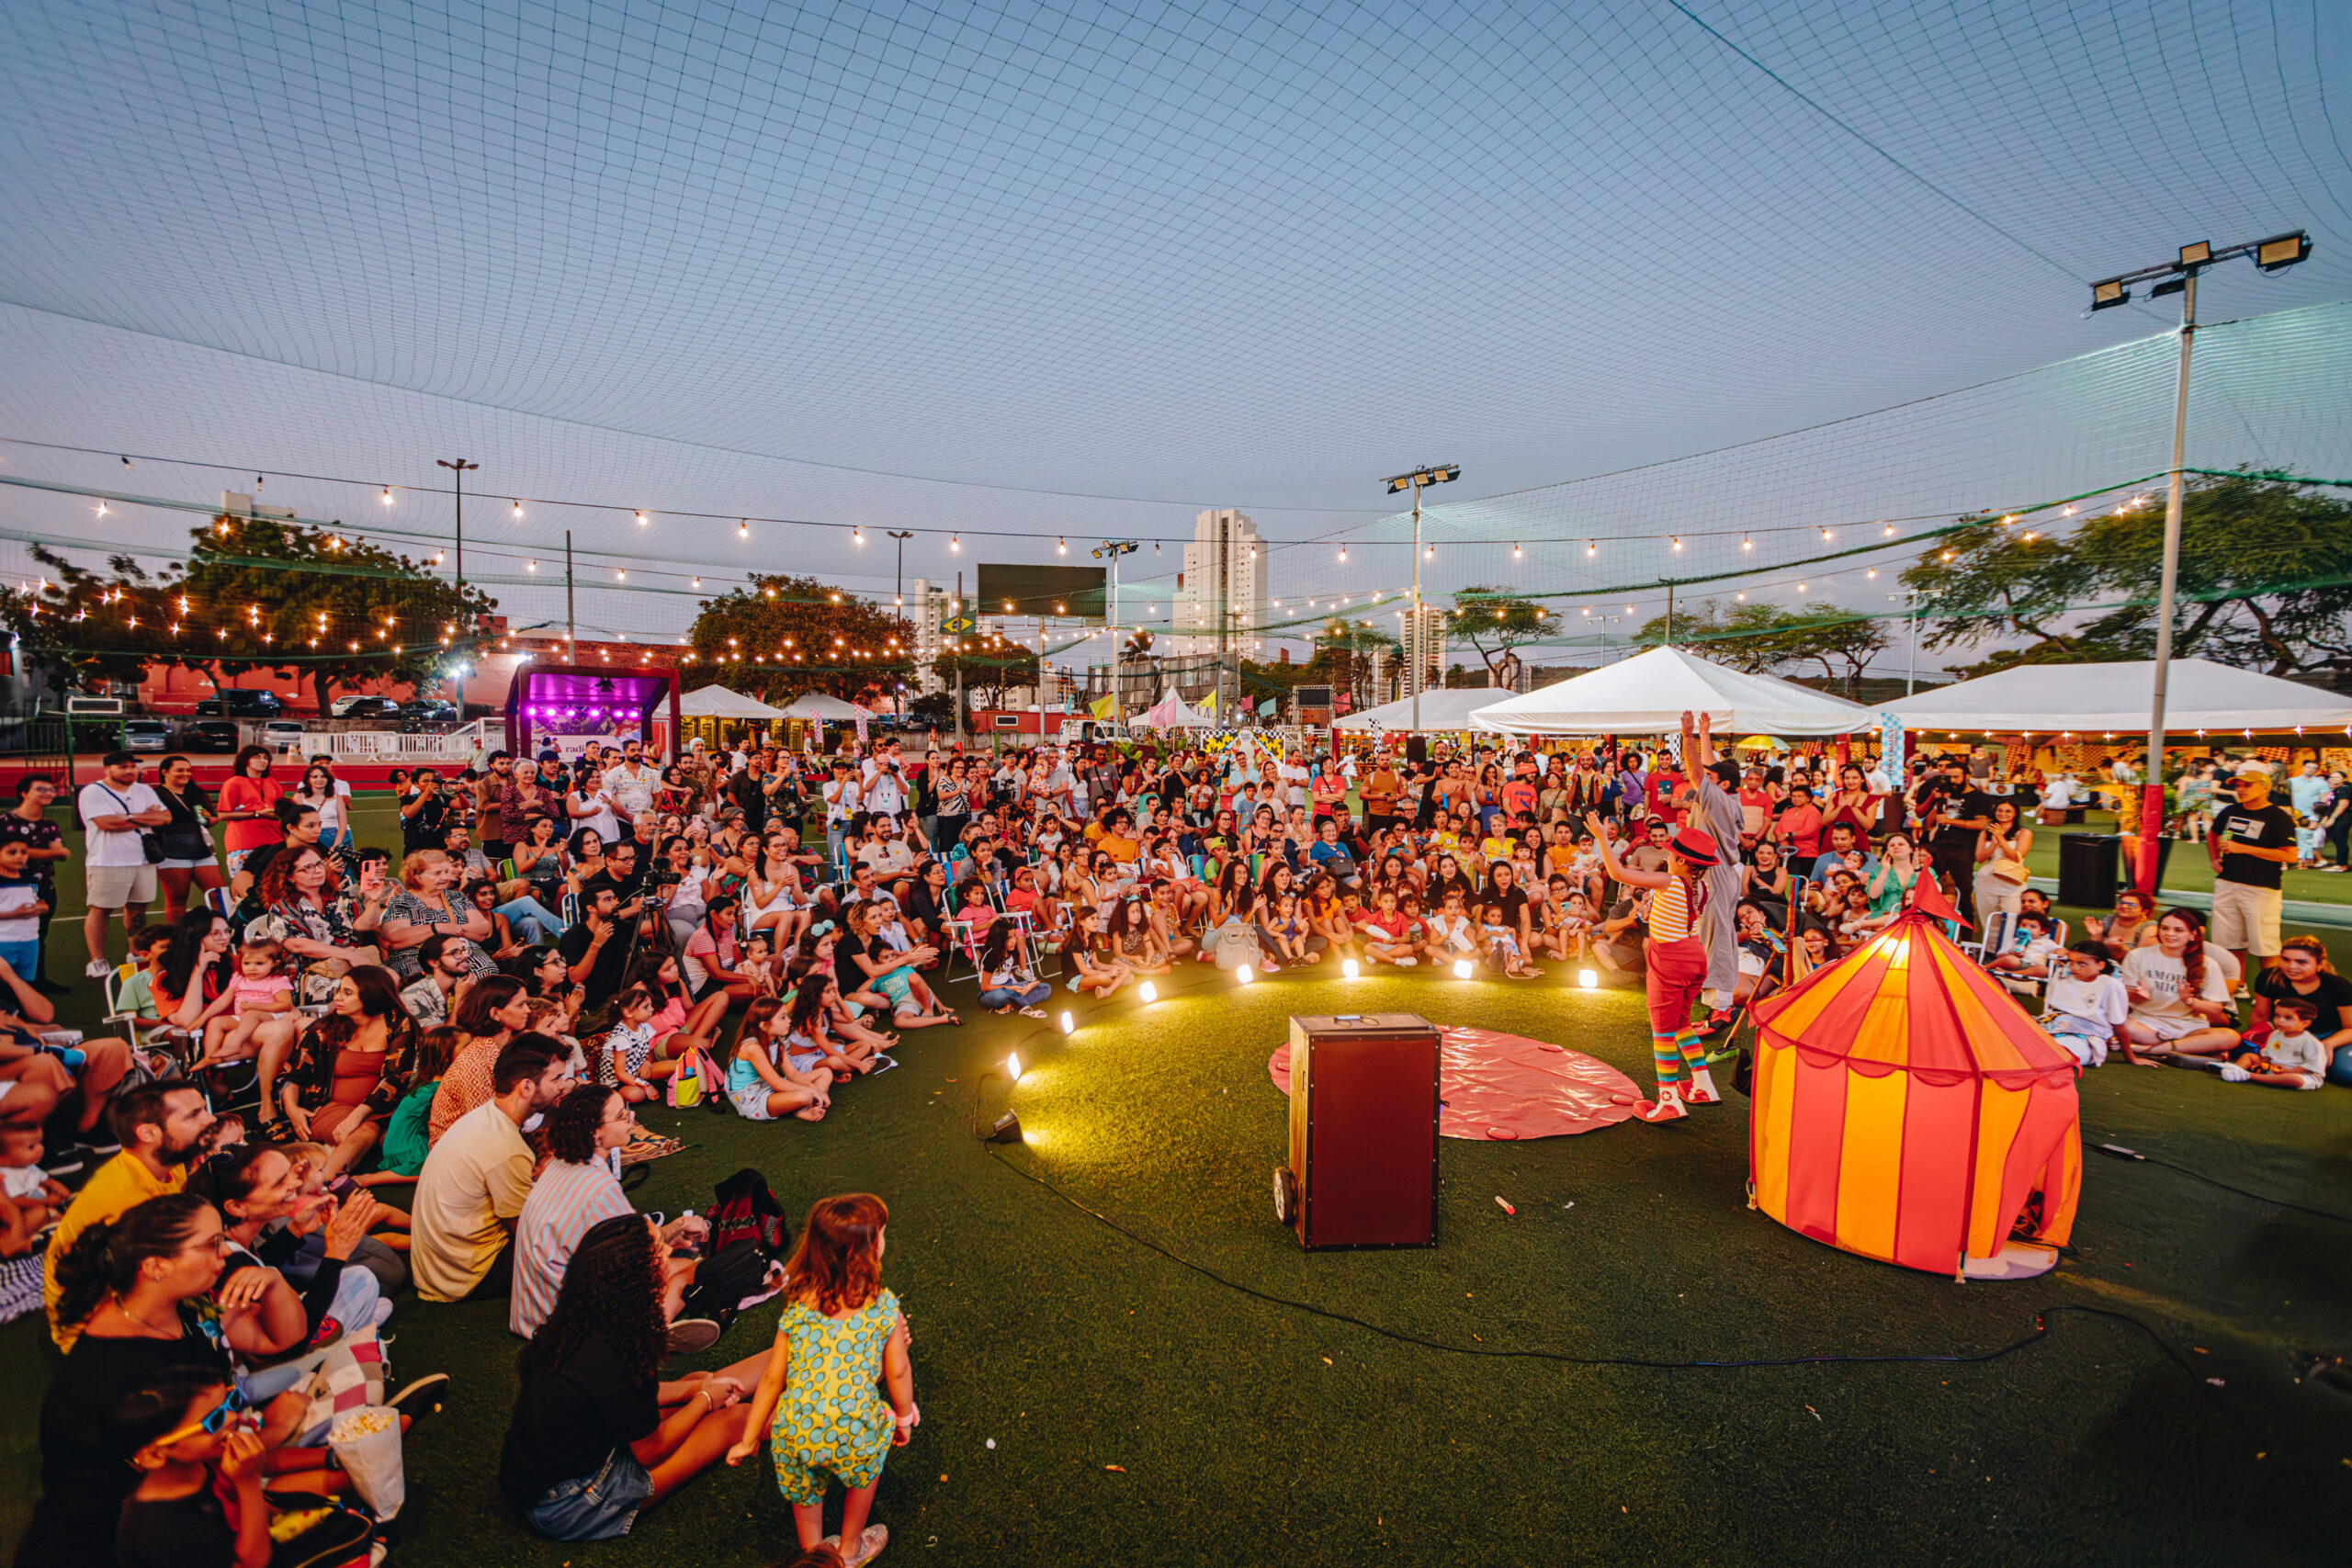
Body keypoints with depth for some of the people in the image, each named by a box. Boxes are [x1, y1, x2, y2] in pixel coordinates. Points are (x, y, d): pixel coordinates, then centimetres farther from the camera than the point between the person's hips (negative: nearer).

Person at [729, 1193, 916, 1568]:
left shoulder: (796, 1308, 2)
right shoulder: (884, 1306, -6)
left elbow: (772, 1379, 7)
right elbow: (898, 1372, 1)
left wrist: (749, 1439, 20)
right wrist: (904, 1417, 20)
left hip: (795, 1430, 2)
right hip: (854, 1430, -2)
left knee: (804, 1496, 32)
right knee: (863, 1474, 32)